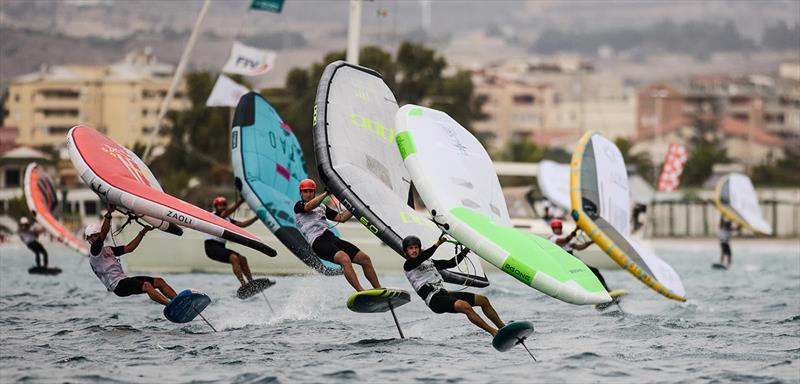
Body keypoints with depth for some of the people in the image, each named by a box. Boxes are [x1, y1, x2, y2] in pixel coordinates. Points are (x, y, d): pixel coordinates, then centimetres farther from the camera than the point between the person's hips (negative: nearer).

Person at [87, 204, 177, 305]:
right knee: (146, 285, -30)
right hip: (117, 285, -9)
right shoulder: (94, 250, -4)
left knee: (159, 281, -5)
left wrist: (142, 233, 17)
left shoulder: (108, 249, 23)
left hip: (124, 279, 9)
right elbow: (103, 234, -20)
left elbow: (129, 248, 24)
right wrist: (108, 214, -30)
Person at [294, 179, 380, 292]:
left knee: (365, 259, -1)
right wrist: (326, 193, -19)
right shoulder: (298, 206, 8)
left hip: (332, 237, 8)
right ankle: (361, 292, -39)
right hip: (318, 242, -8)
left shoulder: (322, 207, 28)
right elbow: (310, 206, -15)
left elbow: (341, 218, 28)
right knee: (344, 259, -33)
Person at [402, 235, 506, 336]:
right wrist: (437, 244, -22)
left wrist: (466, 250, 26)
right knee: (465, 306, -32)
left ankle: (503, 327, 9)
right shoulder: (408, 265, 3)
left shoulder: (430, 262, 27)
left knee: (483, 300, 3)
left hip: (444, 293, 9)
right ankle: (493, 332, -33)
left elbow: (451, 263, 30)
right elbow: (421, 258, -17)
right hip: (434, 299, -9)